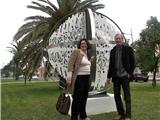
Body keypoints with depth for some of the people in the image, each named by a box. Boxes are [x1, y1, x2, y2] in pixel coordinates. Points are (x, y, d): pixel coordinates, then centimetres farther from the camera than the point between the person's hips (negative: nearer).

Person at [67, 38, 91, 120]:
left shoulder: (87, 54, 16)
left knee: (84, 98, 17)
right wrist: (69, 78, -20)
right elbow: (70, 65, -15)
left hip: (86, 78, 8)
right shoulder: (76, 52, -9)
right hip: (78, 78, -8)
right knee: (77, 99, 0)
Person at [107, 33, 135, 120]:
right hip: (116, 76, 4)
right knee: (116, 95, 8)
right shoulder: (113, 50, 10)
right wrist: (109, 76, 10)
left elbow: (132, 62, -2)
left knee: (127, 96, 2)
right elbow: (110, 64, 12)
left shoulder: (128, 48, -1)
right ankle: (121, 113, 22)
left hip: (125, 76, -4)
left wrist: (130, 73, -11)